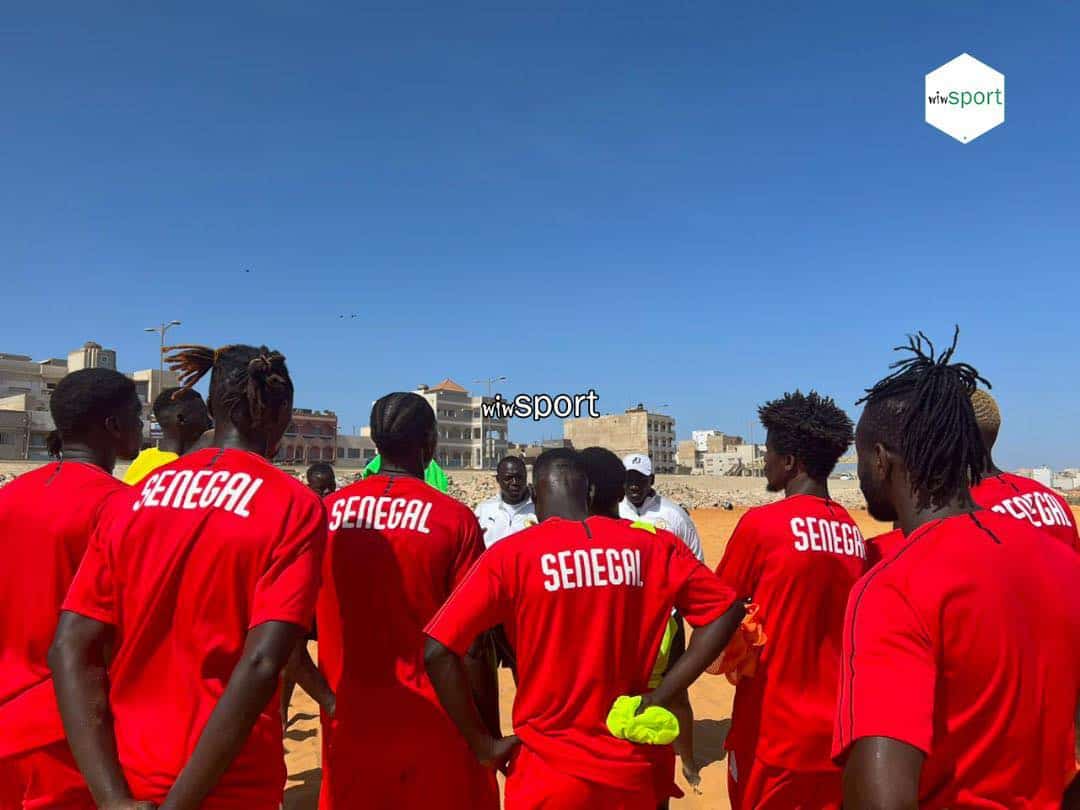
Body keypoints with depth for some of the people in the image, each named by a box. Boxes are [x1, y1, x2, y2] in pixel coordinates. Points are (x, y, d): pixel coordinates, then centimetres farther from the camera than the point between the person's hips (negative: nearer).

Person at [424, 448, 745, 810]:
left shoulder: (511, 553, -11)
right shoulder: (653, 544, -3)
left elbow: (439, 651, -16)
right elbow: (725, 611, -1)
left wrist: (483, 743, -5)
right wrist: (659, 697, -2)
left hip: (547, 772, -2)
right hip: (629, 770, 3)